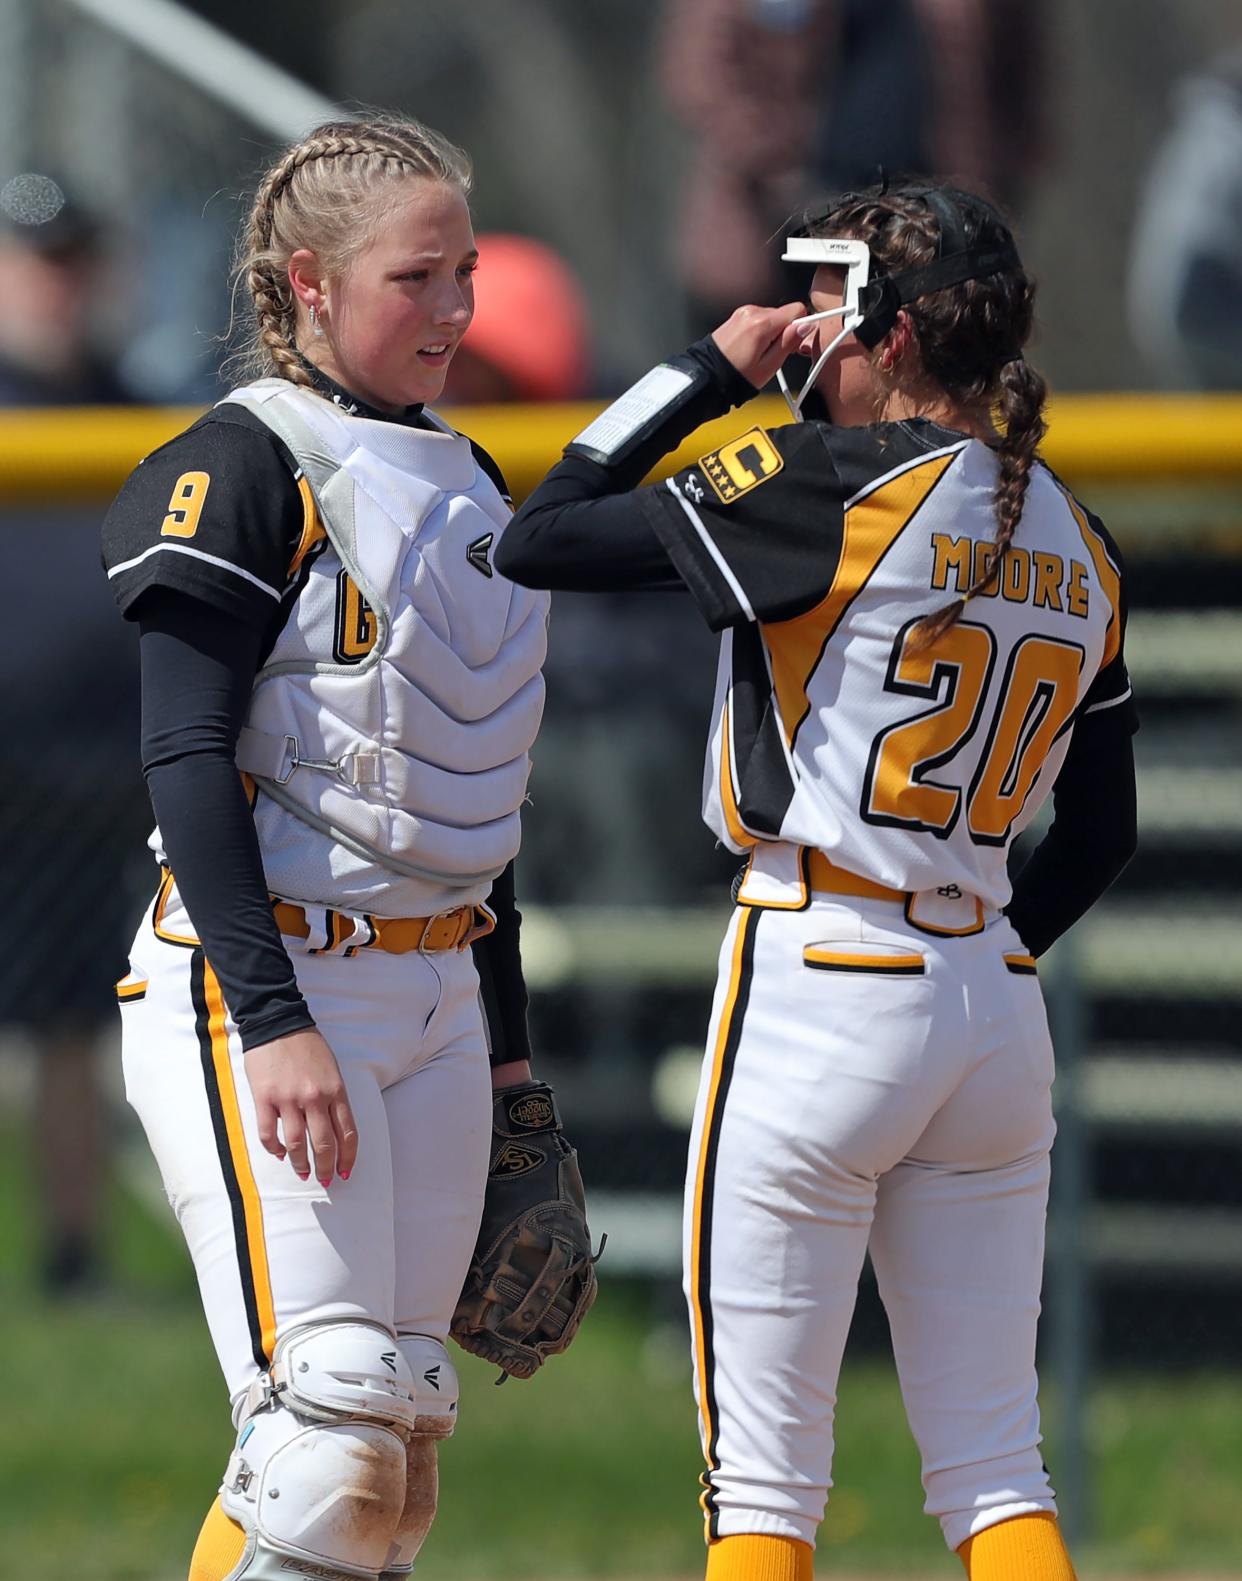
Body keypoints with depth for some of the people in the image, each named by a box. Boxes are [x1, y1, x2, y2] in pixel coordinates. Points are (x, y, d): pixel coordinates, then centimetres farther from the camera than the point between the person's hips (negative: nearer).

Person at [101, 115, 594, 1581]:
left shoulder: (465, 483, 17)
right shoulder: (243, 470, -8)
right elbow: (189, 761, -16)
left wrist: (509, 1056, 21)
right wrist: (271, 1021, -24)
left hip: (436, 997, 8)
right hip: (260, 978, -8)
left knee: (395, 1458, 4)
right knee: (327, 1429, -18)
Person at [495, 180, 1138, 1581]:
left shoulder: (839, 484, -12)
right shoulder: (1076, 547, 9)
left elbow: (539, 545, -9)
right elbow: (1101, 828, 16)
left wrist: (707, 372, -2)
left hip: (816, 992, -6)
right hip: (999, 1011, 6)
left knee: (761, 1467, 0)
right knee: (992, 1465, 9)